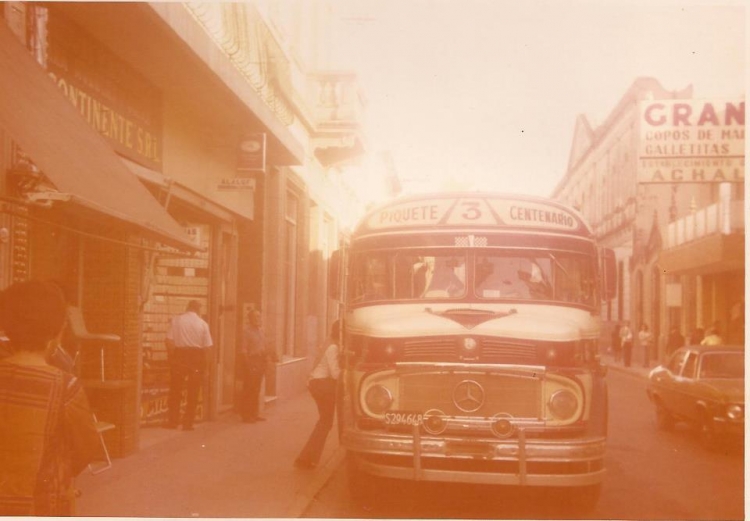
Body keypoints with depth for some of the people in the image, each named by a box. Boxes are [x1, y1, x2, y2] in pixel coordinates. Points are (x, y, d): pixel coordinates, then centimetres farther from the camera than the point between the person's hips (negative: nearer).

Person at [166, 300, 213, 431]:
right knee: (193, 392, 8)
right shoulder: (202, 324, -1)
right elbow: (207, 347, -2)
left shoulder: (176, 320, -1)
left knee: (175, 390, 10)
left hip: (179, 355, 0)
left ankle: (173, 421, 10)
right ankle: (188, 422, 9)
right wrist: (204, 363, 8)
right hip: (196, 356, 0)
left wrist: (172, 356, 5)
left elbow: (169, 341, -6)